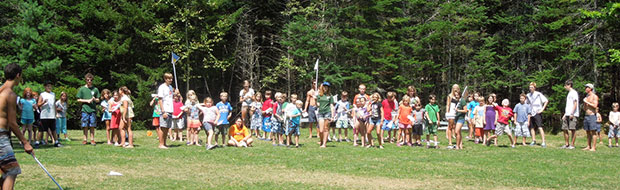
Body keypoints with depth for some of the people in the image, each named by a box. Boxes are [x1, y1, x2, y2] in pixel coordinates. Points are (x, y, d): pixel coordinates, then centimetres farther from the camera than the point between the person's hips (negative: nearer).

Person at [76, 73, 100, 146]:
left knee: (92, 126, 1)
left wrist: (94, 99, -8)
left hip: (93, 110, 1)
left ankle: (92, 139, 6)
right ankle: (85, 139, 6)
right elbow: (78, 99, 5)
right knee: (85, 126, -1)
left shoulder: (95, 89, 10)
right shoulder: (82, 89, 5)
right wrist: (87, 100, -7)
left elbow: (98, 100, 14)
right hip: (85, 110, -1)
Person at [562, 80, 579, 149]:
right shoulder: (569, 93, 22)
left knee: (572, 129, -7)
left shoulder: (574, 92, -6)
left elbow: (575, 104, -13)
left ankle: (572, 145, -5)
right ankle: (566, 144, 12)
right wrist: (565, 115, 20)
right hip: (567, 114, 9)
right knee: (564, 129, 6)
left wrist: (572, 113, -19)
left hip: (573, 115, -9)